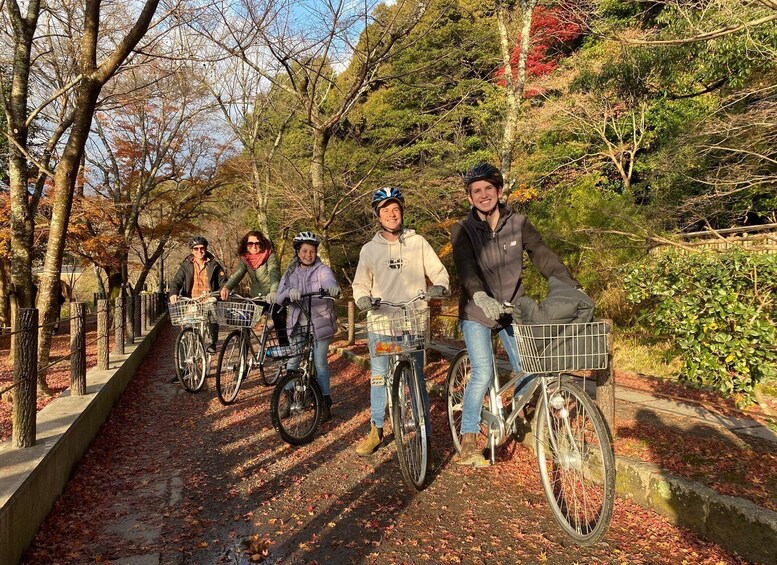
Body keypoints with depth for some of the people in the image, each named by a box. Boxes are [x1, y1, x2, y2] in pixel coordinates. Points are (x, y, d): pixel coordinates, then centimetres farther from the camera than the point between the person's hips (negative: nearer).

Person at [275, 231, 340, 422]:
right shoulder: (291, 273, 6)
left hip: (319, 323, -3)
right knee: (292, 363, 4)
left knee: (320, 364, 1)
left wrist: (333, 287, -53)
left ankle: (326, 403, 16)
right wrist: (289, 292, -28)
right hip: (297, 324, 3)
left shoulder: (322, 270, -4)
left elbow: (329, 281, -27)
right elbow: (279, 298, -5)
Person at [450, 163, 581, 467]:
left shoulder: (518, 223, 0)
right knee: (482, 374, -14)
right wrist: (479, 295, -43)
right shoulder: (463, 230, -7)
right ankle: (468, 442, 0)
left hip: (512, 310, 3)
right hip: (477, 312, -2)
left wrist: (572, 288, -21)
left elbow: (544, 256, -8)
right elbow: (466, 267, -24)